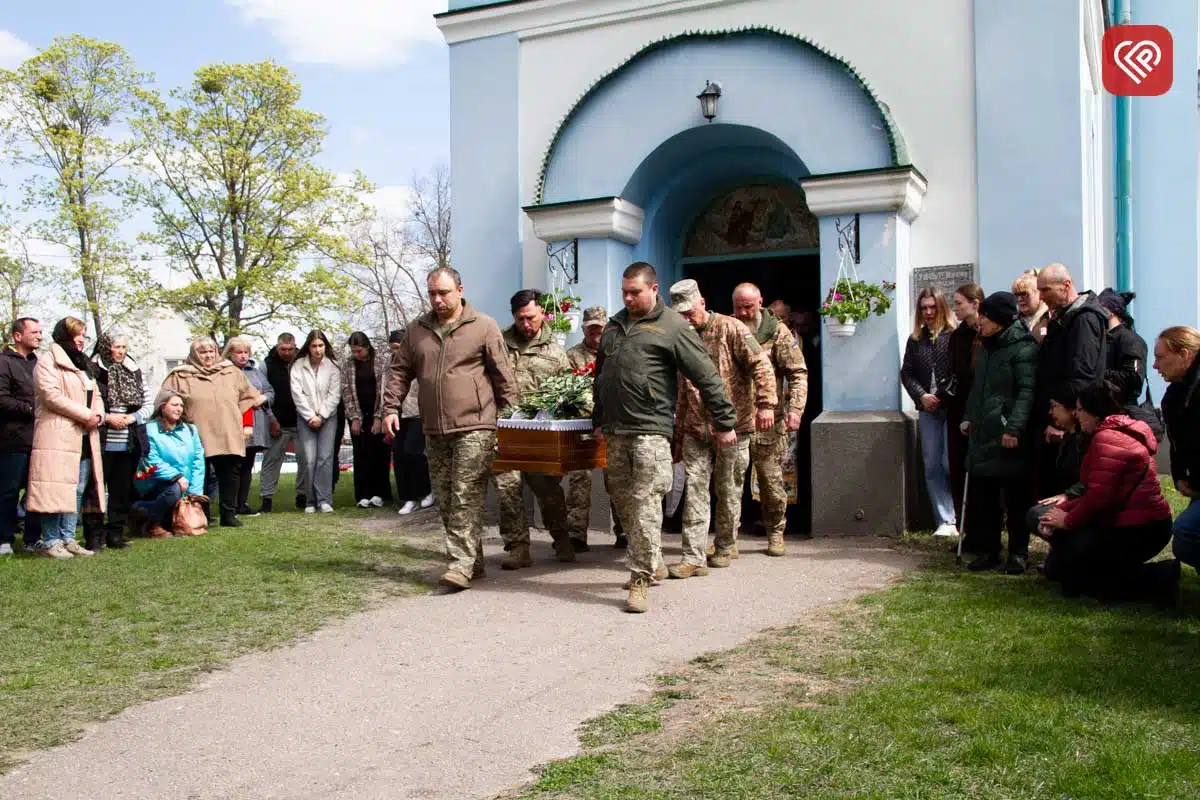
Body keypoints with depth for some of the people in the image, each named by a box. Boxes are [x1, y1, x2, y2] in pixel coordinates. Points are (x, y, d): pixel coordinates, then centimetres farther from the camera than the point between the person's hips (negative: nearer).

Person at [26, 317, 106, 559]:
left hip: (85, 438, 8)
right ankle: (51, 541, -3)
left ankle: (67, 539, 13)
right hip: (58, 437, -8)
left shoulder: (84, 365, 24)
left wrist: (97, 415, 0)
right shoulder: (47, 363, -3)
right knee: (57, 490, -9)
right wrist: (85, 414, -16)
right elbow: (51, 395, -15)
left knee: (77, 491, 8)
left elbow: (96, 396, 22)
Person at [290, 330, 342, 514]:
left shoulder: (332, 366, 3)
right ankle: (311, 501, 2)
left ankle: (324, 500, -5)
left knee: (326, 458, -7)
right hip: (306, 418, 0)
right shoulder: (298, 366, 3)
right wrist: (310, 416, -8)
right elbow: (297, 393, -2)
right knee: (309, 460, -6)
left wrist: (321, 416, -8)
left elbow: (334, 395, -1)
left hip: (328, 417, 0)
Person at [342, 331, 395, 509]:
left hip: (378, 414, -2)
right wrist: (355, 418, -5)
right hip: (358, 416, 2)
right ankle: (363, 494, 2)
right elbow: (346, 392, 3)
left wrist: (379, 417, -9)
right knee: (361, 454, -1)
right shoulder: (347, 365, 6)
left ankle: (379, 494, 4)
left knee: (380, 454, -3)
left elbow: (385, 390, -4)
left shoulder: (383, 361, -1)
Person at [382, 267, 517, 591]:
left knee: (466, 498, -10)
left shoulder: (484, 327, -1)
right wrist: (391, 409, 6)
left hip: (474, 427, -6)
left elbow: (503, 375, -2)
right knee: (445, 501, 10)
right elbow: (400, 372, 17)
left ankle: (461, 564, -9)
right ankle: (473, 561, 20)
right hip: (434, 431, 6)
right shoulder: (418, 330, 13)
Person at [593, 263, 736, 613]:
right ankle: (651, 563, 27)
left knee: (645, 504, -11)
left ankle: (641, 579, -7)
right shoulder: (614, 325, 17)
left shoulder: (673, 327, -4)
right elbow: (600, 374, 27)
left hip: (650, 429, -7)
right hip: (615, 430, 7)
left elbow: (708, 377, -5)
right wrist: (599, 418, 28)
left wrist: (725, 422, -5)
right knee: (622, 499, 12)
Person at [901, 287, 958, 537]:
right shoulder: (915, 339, 12)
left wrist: (945, 397, -14)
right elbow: (906, 373, 11)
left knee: (949, 462, -8)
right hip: (928, 410, 6)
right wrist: (922, 396, -4)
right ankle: (946, 521, 8)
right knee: (932, 465, 4)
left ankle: (958, 517, 7)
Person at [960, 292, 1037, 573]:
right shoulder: (986, 347, 17)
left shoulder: (1022, 348, -9)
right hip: (982, 433, 8)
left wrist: (1014, 428, -23)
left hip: (1008, 436, -7)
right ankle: (988, 550, 18)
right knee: (981, 495, 8)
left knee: (1016, 496, 2)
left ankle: (1018, 552, 12)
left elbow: (1026, 391, -16)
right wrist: (968, 416, 18)